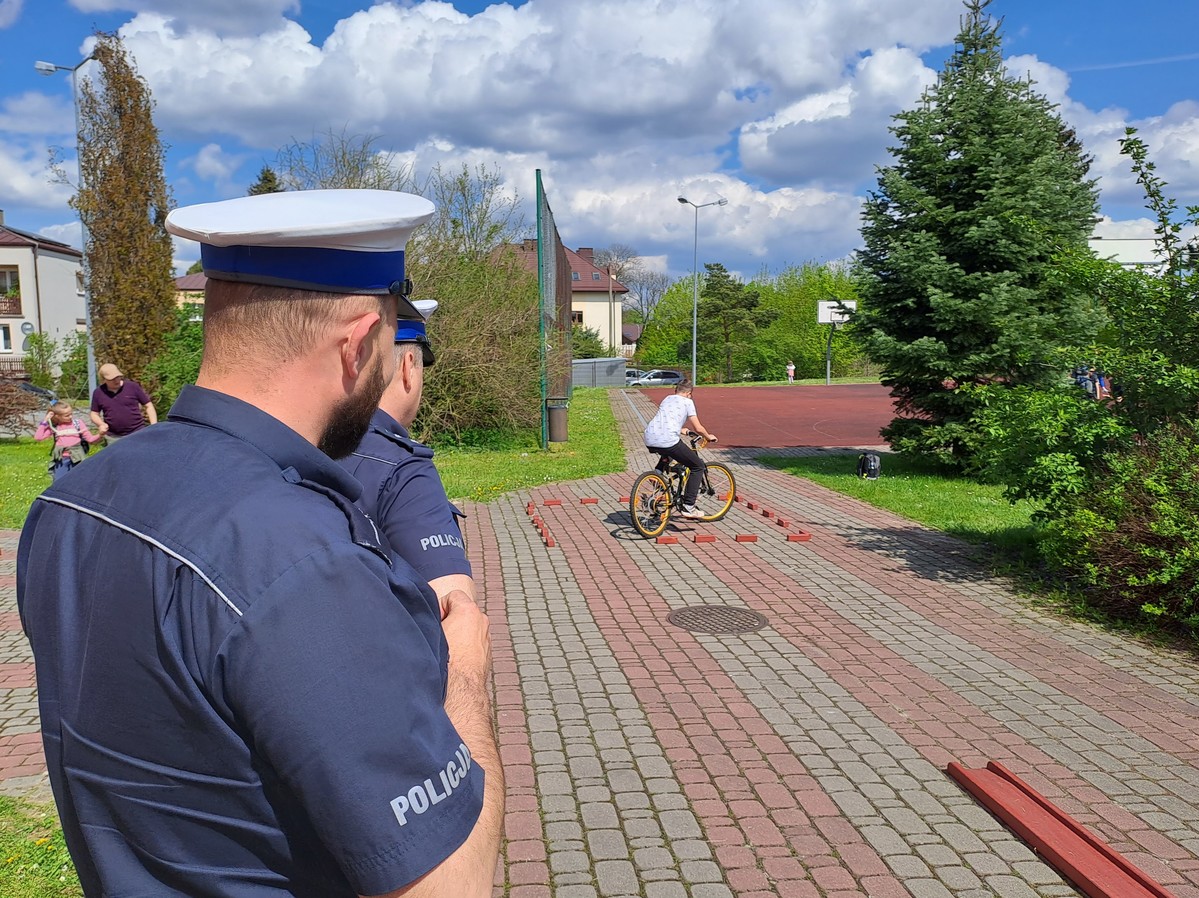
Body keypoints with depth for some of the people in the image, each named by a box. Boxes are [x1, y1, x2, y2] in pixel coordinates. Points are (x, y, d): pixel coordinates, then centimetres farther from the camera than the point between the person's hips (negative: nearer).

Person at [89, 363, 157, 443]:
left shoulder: (133, 387, -2)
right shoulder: (98, 393, 4)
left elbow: (149, 406, 2)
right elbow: (94, 414, 13)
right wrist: (101, 424, -9)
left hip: (137, 434, -2)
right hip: (113, 438, 2)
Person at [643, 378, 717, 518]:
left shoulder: (667, 399, 27)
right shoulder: (687, 402, 10)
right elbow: (698, 428, 6)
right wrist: (708, 437, 26)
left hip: (649, 440, 7)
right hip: (668, 441, -7)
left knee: (666, 455, 42)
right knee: (698, 466, 10)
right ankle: (688, 507, 3)